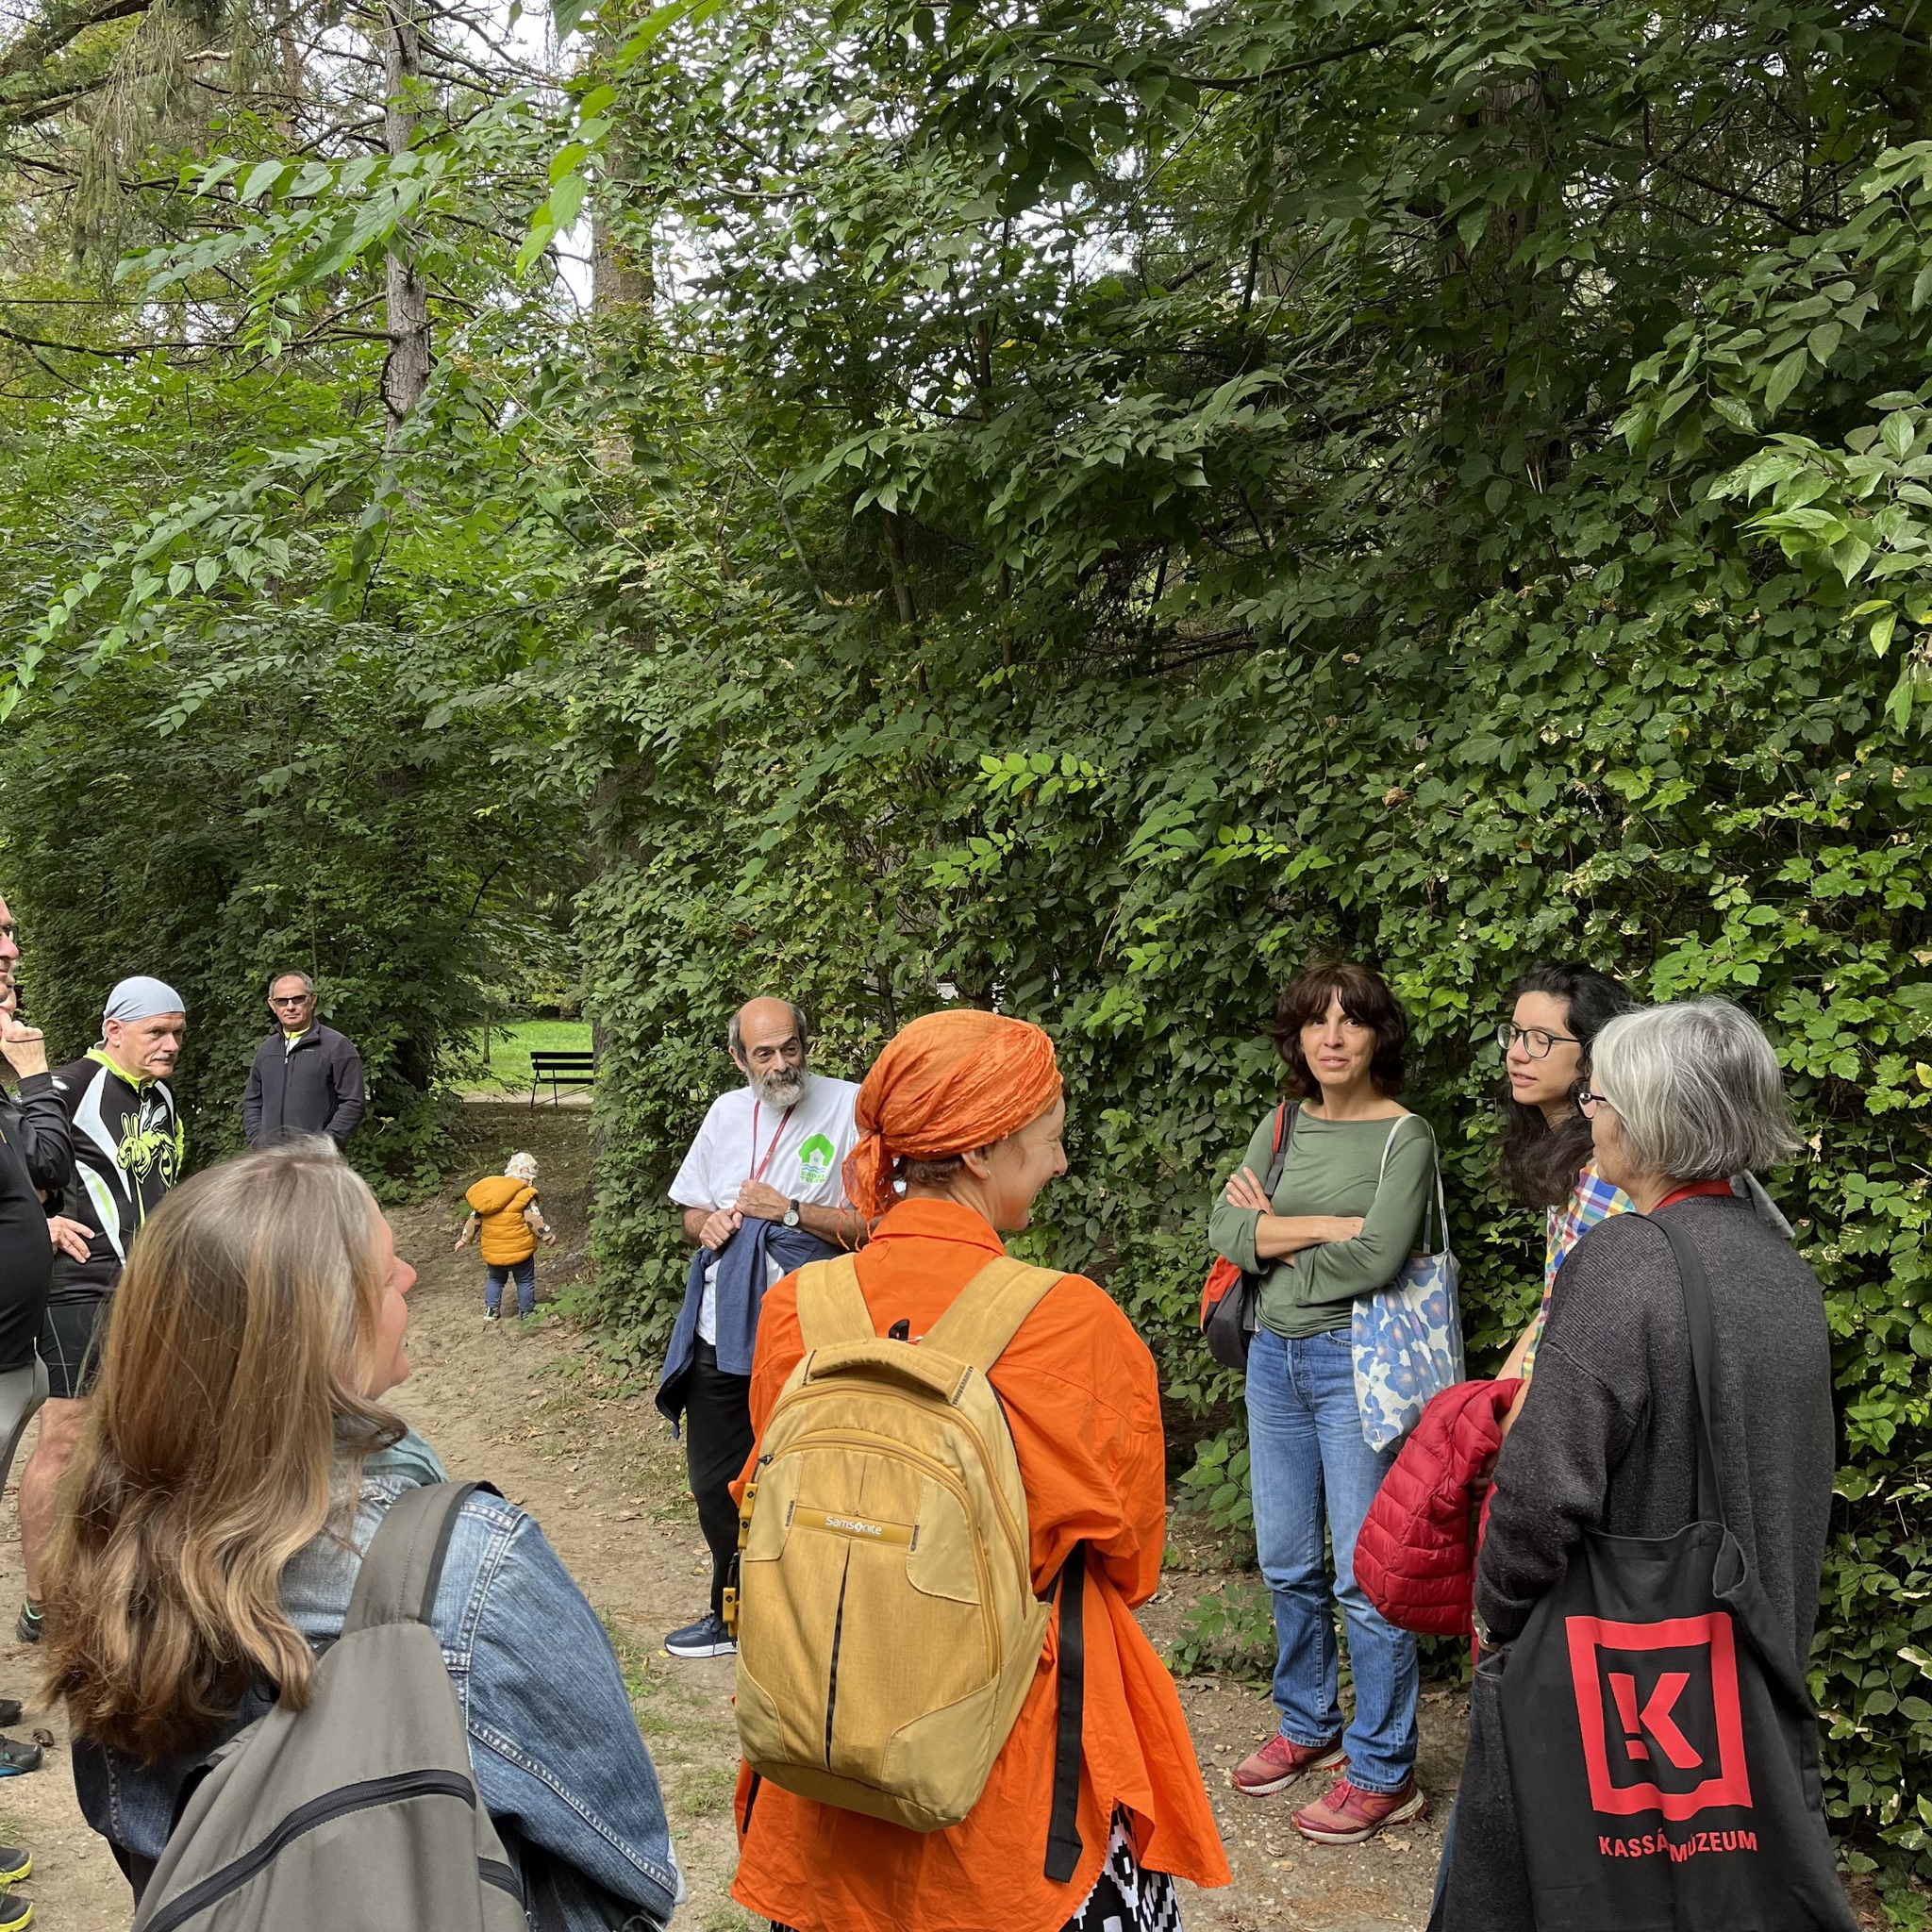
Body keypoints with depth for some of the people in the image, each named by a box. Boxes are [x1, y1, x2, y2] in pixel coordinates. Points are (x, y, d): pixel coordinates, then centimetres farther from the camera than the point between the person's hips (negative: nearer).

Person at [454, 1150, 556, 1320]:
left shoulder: (488, 1194, 3)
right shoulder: (525, 1197, -16)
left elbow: (474, 1219, 9)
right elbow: (535, 1221, -18)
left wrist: (465, 1238, 19)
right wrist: (549, 1237, -7)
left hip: (492, 1252, 5)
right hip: (519, 1252, -5)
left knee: (495, 1279, 25)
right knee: (525, 1281, 14)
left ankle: (491, 1310, 23)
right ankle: (526, 1312, 19)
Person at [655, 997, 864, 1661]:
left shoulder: (850, 1108, -8)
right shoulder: (727, 1113, 11)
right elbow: (690, 1214, 20)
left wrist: (788, 1211, -16)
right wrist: (707, 1225, -2)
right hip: (720, 1331, 6)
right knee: (715, 1481, 16)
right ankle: (733, 1613, 35)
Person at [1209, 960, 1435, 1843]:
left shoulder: (1405, 1135, -8)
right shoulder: (1283, 1126, 9)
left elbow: (1377, 1259, -20)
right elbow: (1225, 1230, -3)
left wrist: (1270, 1232, -7)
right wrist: (1329, 1225, -15)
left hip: (1355, 1362, -6)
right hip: (1276, 1358, 6)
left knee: (1365, 1575, -2)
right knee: (1286, 1563, 15)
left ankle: (1384, 1772, 10)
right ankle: (1308, 1727, 33)